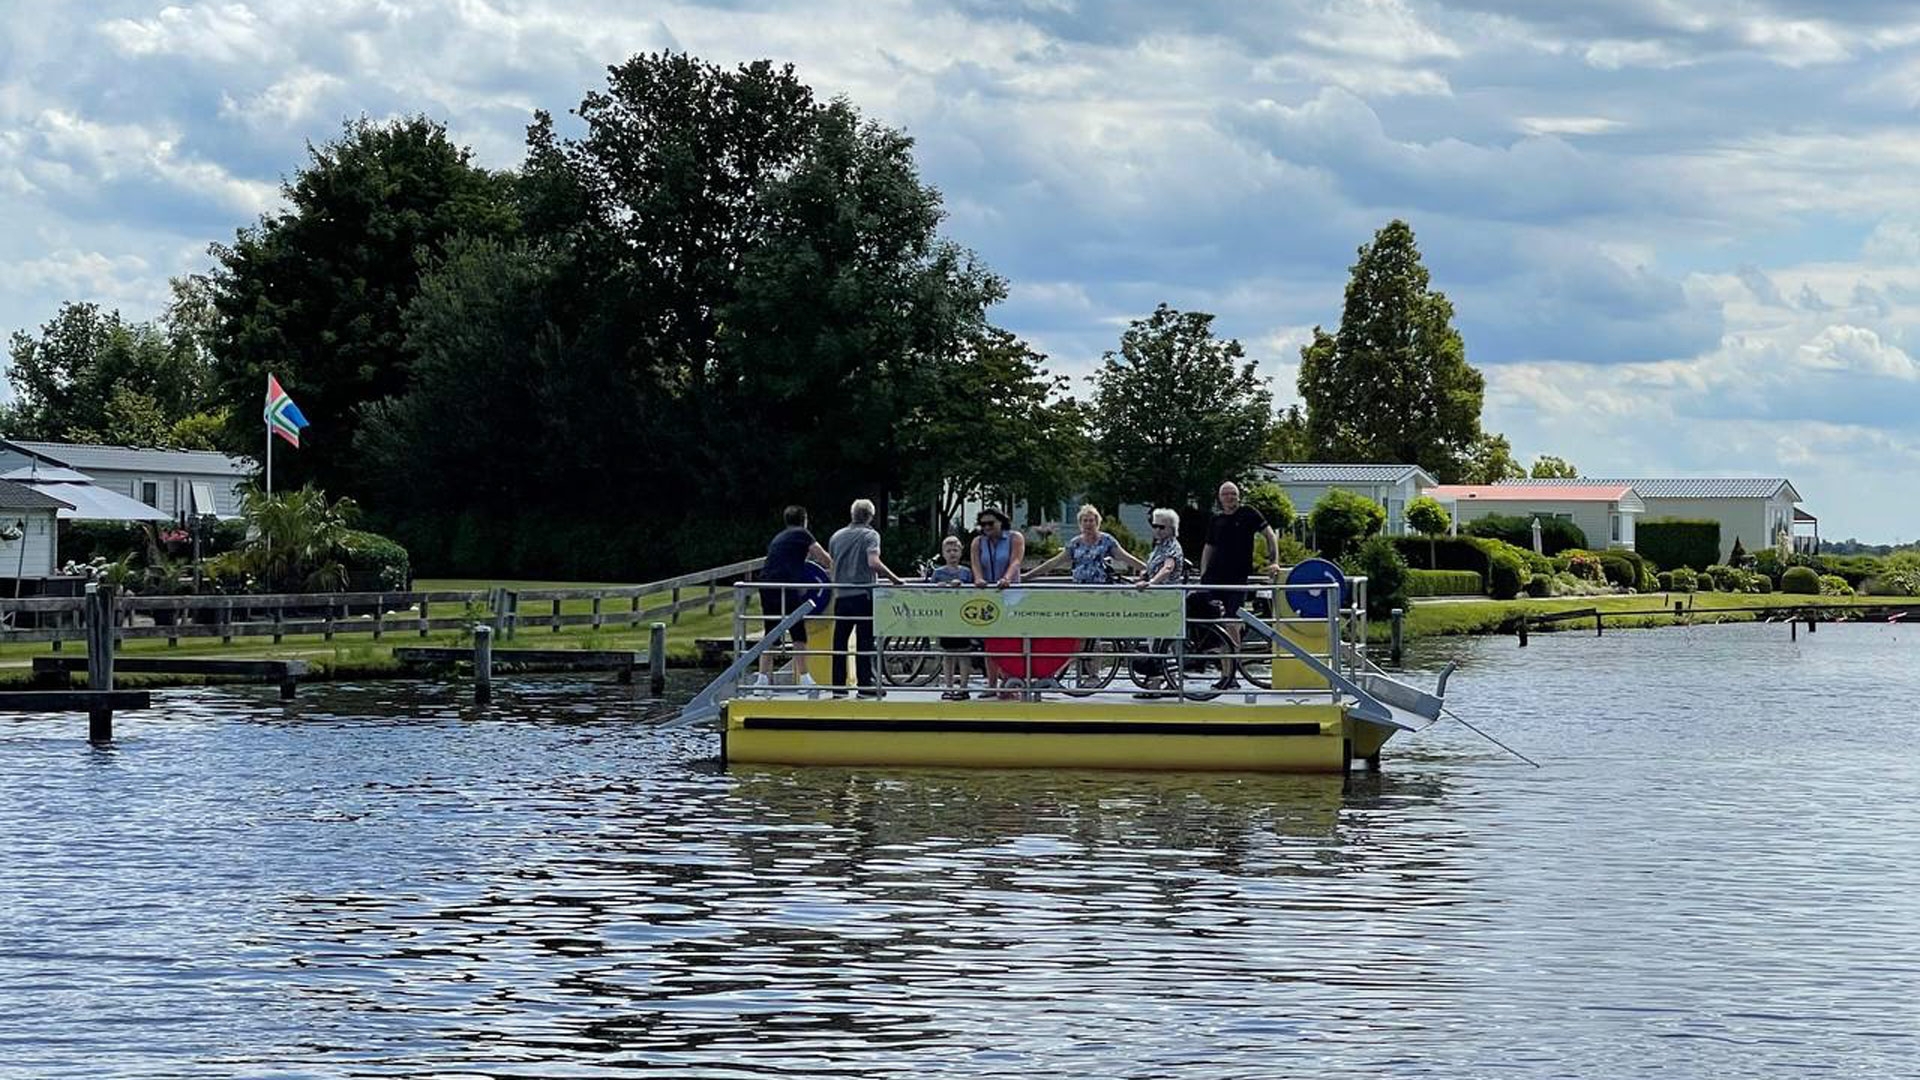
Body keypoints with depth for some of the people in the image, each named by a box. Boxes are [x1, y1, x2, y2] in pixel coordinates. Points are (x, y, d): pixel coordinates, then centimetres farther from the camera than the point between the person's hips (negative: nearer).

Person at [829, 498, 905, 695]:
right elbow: (873, 563, -20)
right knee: (864, 641, -1)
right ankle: (865, 684, -2)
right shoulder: (870, 535, -5)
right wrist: (895, 579, -14)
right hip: (863, 594, -5)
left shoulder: (836, 537, 11)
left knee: (839, 641, 7)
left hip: (841, 595, 5)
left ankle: (838, 686, 8)